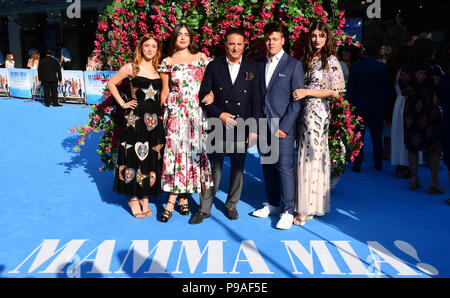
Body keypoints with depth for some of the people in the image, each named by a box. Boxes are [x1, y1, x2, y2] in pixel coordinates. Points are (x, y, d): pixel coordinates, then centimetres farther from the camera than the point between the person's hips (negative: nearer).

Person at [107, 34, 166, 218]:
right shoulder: (131, 67, 0)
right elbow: (111, 83, 7)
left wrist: (161, 111, 7)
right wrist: (123, 103, 0)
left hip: (155, 120, 4)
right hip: (135, 118, -4)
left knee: (152, 158, 6)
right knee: (135, 157, -3)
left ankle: (145, 197, 18)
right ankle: (134, 199, 9)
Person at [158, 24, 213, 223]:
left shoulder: (201, 58, 9)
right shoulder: (167, 62, 7)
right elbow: (165, 90, 10)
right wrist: (163, 112, 7)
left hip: (196, 111, 1)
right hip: (176, 112, -1)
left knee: (193, 150, -1)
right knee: (176, 149, -8)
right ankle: (183, 198, 0)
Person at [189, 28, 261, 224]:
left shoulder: (252, 69, 6)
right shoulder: (214, 67, 5)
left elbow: (256, 101, 4)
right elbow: (204, 95, 3)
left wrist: (254, 129, -1)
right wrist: (219, 114, -10)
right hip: (218, 126, -1)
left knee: (238, 167, 9)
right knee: (214, 167, 1)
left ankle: (231, 205, 26)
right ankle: (204, 208, 11)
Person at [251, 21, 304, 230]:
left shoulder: (293, 65, -2)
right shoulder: (261, 66, 14)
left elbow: (298, 99, -6)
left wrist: (285, 126, -13)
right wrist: (257, 123, 8)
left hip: (283, 126, -5)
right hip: (263, 125, 6)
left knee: (284, 167, -5)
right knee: (267, 166, 12)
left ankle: (288, 211, 4)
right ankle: (272, 205, 26)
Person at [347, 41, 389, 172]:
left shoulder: (355, 67, -6)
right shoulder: (382, 67, -4)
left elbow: (350, 88, -4)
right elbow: (386, 89, -1)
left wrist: (350, 105, 5)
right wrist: (383, 105, 9)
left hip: (359, 107, -1)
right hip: (377, 107, 1)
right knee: (377, 136, 12)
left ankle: (357, 165, 6)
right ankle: (378, 164, 20)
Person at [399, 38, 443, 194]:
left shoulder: (405, 70, -3)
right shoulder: (434, 70, -15)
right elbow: (438, 97, -13)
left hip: (410, 113, 3)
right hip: (430, 114, -3)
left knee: (412, 146, 15)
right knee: (433, 148, 10)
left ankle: (414, 180, 19)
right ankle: (434, 182, 11)